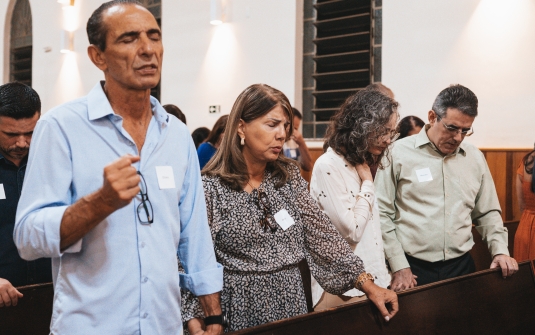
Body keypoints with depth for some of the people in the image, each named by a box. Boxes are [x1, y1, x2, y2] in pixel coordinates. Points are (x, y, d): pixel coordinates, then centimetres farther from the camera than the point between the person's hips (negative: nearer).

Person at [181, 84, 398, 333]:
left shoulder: (289, 176, 4)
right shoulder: (211, 187, -12)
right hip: (242, 308, -5)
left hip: (291, 302, 5)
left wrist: (366, 283, -7)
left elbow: (321, 233, 0)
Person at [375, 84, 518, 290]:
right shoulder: (399, 153, -7)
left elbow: (487, 213, 16)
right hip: (413, 268, -4)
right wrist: (399, 267, -10)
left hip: (461, 265, 4)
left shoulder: (475, 158, 7)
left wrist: (500, 251, 2)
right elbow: (382, 214, -7)